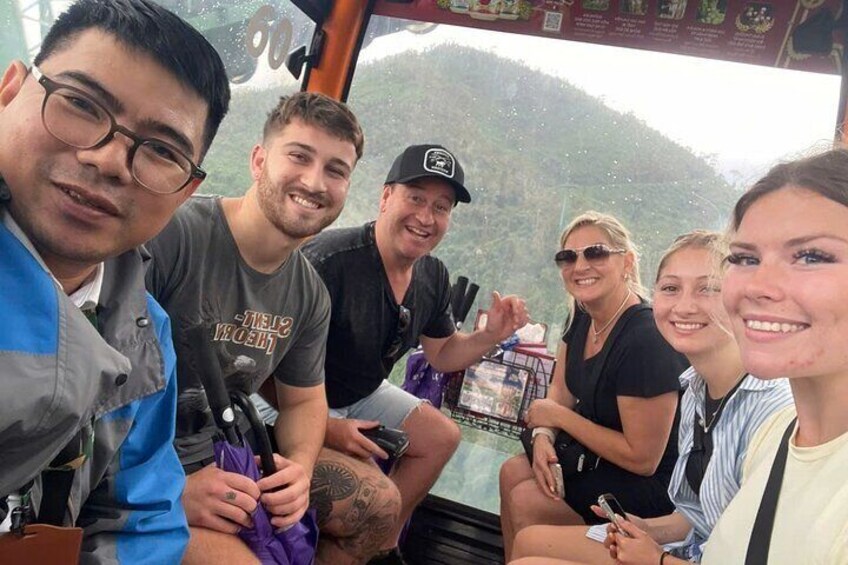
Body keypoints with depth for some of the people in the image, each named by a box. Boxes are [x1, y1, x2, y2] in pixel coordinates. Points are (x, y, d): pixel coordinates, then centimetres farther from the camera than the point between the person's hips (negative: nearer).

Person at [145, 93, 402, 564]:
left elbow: (304, 399, 11)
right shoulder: (167, 234, -25)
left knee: (380, 501, 6)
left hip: (228, 457, 7)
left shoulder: (310, 295, 0)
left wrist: (300, 465, -9)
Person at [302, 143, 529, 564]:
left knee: (442, 436, 10)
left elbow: (441, 354, 9)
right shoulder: (327, 261, -30)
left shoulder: (432, 277, -4)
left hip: (361, 395, 8)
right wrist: (323, 426, -31)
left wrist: (490, 336, -9)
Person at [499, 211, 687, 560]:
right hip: (597, 452, 8)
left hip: (653, 483, -8)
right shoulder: (582, 318, -3)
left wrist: (559, 416, -18)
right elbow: (560, 390, 7)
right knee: (514, 472, -3)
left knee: (527, 500, -16)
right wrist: (542, 435, -14)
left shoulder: (647, 341, -28)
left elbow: (643, 459, -25)